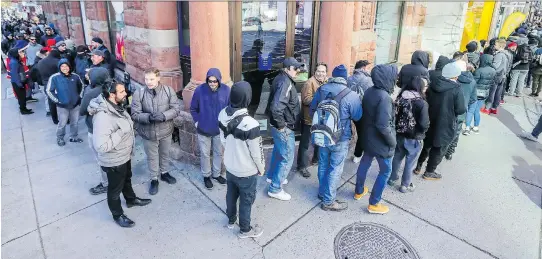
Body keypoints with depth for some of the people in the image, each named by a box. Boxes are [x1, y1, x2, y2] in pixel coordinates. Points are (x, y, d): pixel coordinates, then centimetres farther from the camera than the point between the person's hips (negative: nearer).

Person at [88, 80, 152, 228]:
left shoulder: (116, 106, -6)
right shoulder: (103, 117, -35)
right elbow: (101, 146, -38)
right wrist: (121, 132, -34)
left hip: (125, 155, 9)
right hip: (114, 161, -8)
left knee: (127, 179, 31)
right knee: (115, 189, 15)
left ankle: (131, 199, 57)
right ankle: (118, 215, 38)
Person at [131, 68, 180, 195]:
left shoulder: (169, 91, -14)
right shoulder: (139, 93, -16)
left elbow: (176, 109, -11)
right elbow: (135, 114, -13)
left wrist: (164, 116, -29)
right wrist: (148, 117, -32)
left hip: (165, 130, 1)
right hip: (148, 132, -1)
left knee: (165, 154, 24)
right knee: (152, 157, 18)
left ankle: (164, 173, 50)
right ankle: (154, 179, 39)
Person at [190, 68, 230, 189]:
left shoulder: (226, 90, -14)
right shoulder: (200, 90, -17)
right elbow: (193, 108, -2)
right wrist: (197, 121, -6)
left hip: (220, 129, 2)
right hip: (203, 129, -1)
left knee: (219, 153, 18)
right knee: (205, 154, 13)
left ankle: (216, 174, 40)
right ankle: (206, 175, 34)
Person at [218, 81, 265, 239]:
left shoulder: (223, 115, -13)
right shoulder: (250, 124, -34)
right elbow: (256, 152, -21)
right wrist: (261, 168, -3)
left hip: (229, 166, 6)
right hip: (247, 171, -6)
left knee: (231, 194, 27)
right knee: (246, 200, 16)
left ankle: (231, 220, 50)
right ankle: (245, 230, 36)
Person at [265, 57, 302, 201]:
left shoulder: (280, 78, 7)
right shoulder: (285, 83, -25)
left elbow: (274, 103, 17)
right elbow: (276, 107, -35)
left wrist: (279, 123, 18)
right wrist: (281, 125, -23)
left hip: (281, 126, 10)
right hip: (284, 128, -10)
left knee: (278, 152, 26)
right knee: (287, 158, 0)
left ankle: (272, 176, 46)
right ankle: (275, 189, 11)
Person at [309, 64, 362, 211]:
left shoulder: (321, 90, -4)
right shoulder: (351, 95, -20)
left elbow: (312, 110, 8)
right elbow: (358, 117, -10)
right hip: (340, 139, -5)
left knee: (323, 165, 20)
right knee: (335, 169, 7)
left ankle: (322, 192, 38)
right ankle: (328, 201, 18)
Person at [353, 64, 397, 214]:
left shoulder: (369, 92, -2)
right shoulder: (384, 97, -28)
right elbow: (383, 125, -31)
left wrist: (366, 130, 16)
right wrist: (392, 141, -17)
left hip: (367, 137, 8)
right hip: (381, 142, -8)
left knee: (365, 163, 24)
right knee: (386, 171, 9)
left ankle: (359, 191, 44)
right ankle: (374, 204, 17)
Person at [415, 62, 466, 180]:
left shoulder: (433, 85, -2)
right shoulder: (456, 89, -18)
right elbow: (460, 109, -17)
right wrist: (465, 108, 4)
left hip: (430, 122, 5)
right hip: (446, 125, -5)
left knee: (427, 145, 23)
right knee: (439, 149, 11)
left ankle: (418, 167, 30)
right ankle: (429, 172, 22)